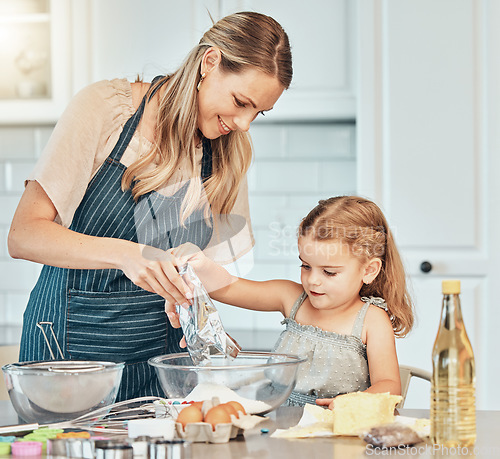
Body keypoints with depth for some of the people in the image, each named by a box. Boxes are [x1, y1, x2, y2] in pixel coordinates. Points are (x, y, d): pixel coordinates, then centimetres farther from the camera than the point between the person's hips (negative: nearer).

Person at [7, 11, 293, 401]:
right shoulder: (105, 107, -10)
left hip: (160, 352, 4)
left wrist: (185, 298, -11)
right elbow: (24, 235, -14)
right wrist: (124, 253, -29)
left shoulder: (231, 152, 5)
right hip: (70, 346, -3)